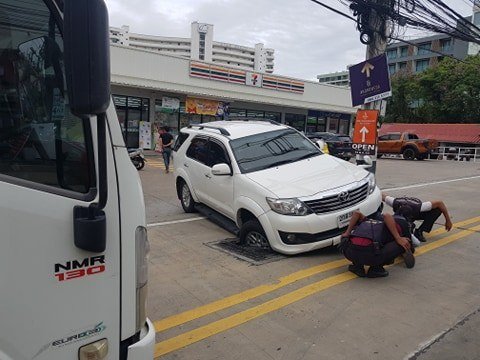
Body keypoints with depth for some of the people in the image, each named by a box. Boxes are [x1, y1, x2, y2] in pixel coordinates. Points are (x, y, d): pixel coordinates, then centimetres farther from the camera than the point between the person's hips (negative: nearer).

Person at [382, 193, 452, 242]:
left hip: (418, 212, -1)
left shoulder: (418, 207, -44)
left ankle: (419, 231, -17)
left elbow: (440, 203, -33)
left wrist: (448, 220, -24)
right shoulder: (395, 203, -41)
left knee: (438, 209, -29)